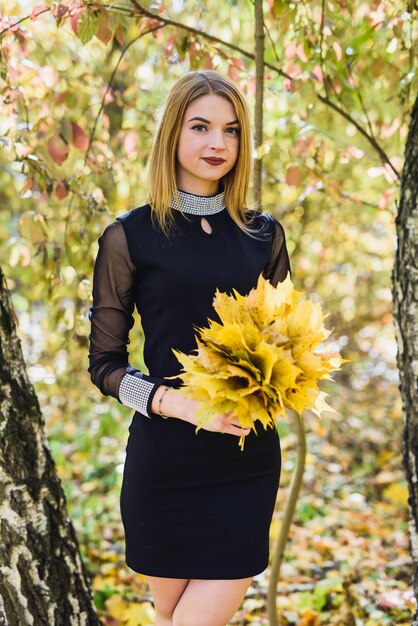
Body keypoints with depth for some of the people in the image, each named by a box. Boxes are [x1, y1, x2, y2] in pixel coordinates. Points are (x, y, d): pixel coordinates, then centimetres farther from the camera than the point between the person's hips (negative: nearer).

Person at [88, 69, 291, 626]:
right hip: (165, 453, -2)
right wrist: (172, 401, -16)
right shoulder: (130, 236, -1)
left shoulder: (264, 235, 8)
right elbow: (104, 361, 0)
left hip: (249, 457, 2)